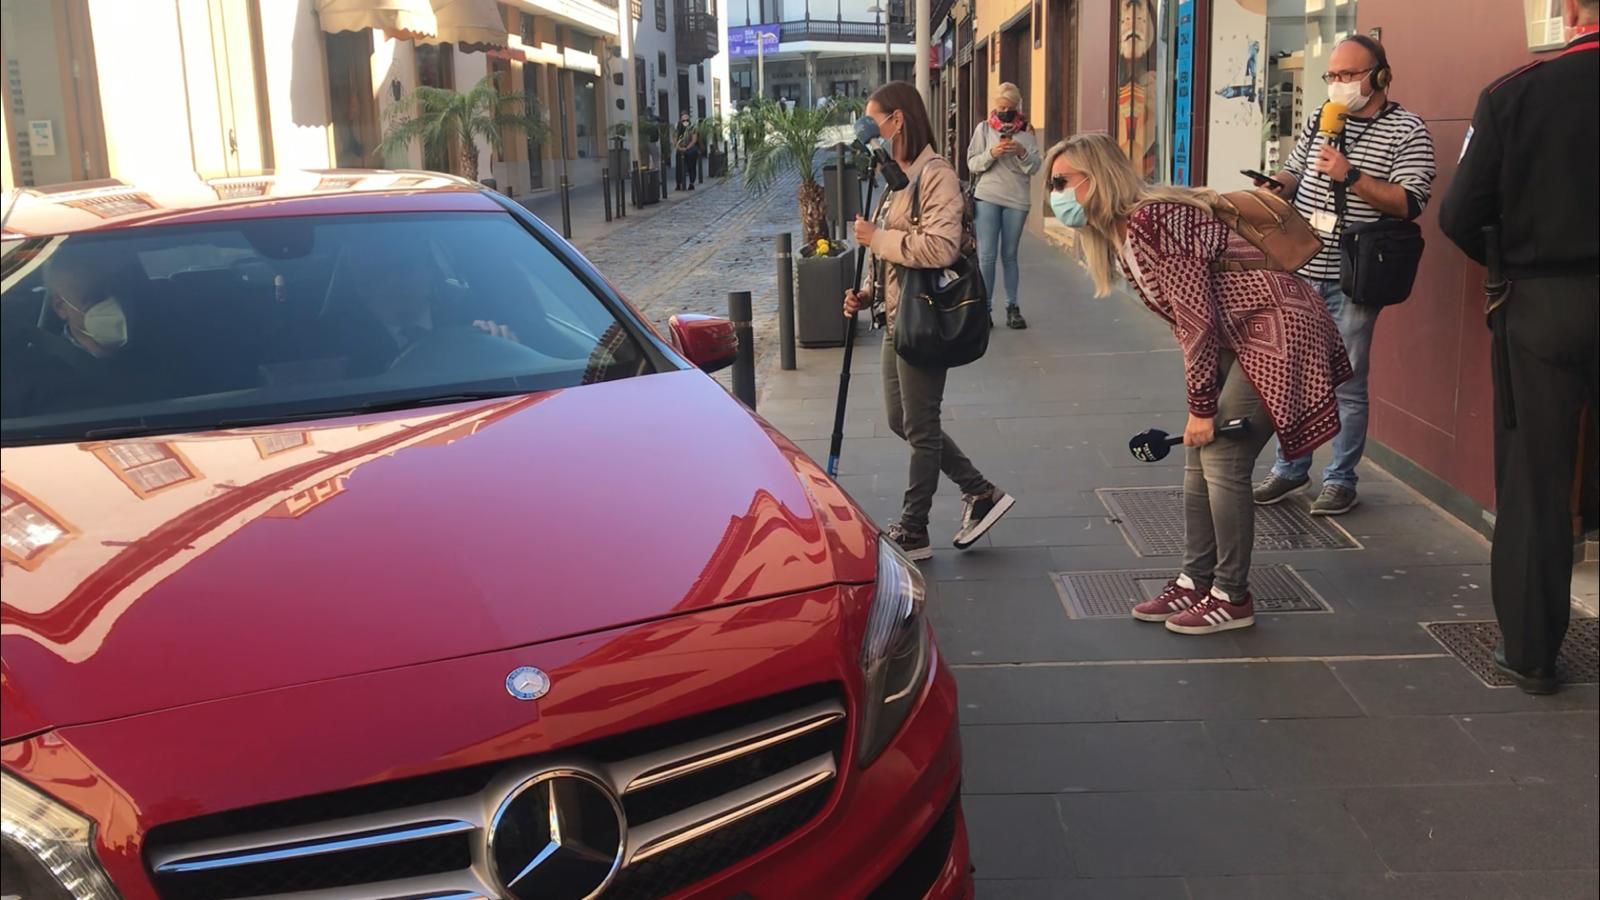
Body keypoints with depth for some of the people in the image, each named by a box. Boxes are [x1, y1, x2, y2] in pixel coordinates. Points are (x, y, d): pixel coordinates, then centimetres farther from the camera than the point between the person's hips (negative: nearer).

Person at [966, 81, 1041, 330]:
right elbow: (972, 164, 0)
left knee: (1009, 255, 9)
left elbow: (1035, 167, 2)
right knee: (986, 255, -4)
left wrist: (1022, 153, -16)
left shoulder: (1026, 132, 5)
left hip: (1016, 199, 1)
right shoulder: (984, 128, 4)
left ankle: (1012, 307, 15)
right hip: (988, 197, -1)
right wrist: (991, 154, -17)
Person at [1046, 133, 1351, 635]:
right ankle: (1195, 582, 19)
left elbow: (1197, 318, -23)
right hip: (1238, 340, 10)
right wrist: (1201, 402, 7)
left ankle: (1232, 598, 6)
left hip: (1277, 331, -10)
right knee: (1198, 456, 9)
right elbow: (1182, 318, 11)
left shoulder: (1149, 222, -23)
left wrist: (1201, 407, -16)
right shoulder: (1119, 234, 7)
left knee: (1223, 461, -7)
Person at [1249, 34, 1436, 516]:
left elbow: (1410, 204, -14)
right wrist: (1277, 185, -1)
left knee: (1347, 384, 2)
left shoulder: (1407, 132, -6)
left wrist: (1351, 176, -22)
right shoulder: (1319, 122, 10)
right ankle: (1290, 467, 27)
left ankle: (1341, 480, 15)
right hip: (1301, 272, 5)